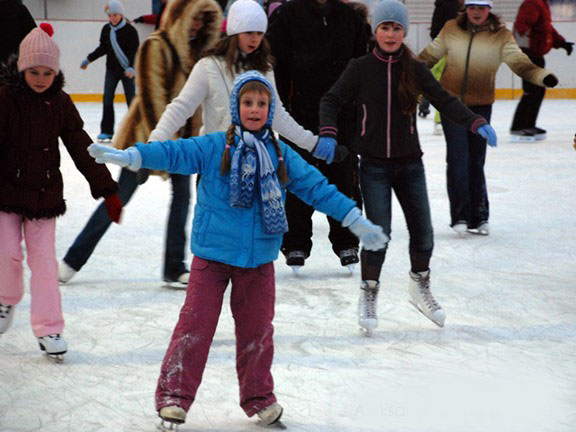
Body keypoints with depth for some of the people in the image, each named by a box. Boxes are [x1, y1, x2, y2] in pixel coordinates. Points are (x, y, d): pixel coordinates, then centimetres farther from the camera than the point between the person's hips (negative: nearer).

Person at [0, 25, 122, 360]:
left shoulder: (61, 103, -2)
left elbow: (82, 149, 0)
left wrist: (107, 191, -3)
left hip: (45, 193, 2)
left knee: (44, 258, 1)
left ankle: (49, 326, 8)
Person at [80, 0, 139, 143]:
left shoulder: (130, 30, -13)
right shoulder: (106, 29, 1)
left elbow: (134, 51, -17)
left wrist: (132, 67, -30)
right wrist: (89, 59, 12)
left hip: (127, 69, -4)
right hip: (112, 68, 4)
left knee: (131, 99, 3)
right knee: (107, 99, -3)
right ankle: (106, 131, 2)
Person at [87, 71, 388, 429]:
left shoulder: (282, 156, 5)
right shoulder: (214, 147, -4)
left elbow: (316, 187, 7)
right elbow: (175, 153, -13)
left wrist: (356, 220, 6)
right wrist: (129, 155, -26)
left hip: (259, 258, 3)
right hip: (213, 253, -3)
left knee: (257, 328, 11)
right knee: (196, 323, -3)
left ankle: (258, 396, 27)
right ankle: (174, 394, 7)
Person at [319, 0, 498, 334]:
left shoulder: (415, 69, 2)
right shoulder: (360, 68, -3)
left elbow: (444, 101, -2)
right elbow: (332, 100, -4)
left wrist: (476, 123, -16)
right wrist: (328, 133, -22)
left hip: (410, 164, 3)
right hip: (374, 165, -2)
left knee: (423, 231, 4)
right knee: (379, 233, -8)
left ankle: (420, 287, 30)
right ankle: (369, 294, 14)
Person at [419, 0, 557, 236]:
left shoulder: (501, 36, -5)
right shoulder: (451, 29, -2)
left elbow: (518, 61, -16)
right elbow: (430, 55, 10)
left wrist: (542, 76, -33)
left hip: (480, 106, 0)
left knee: (476, 161, 8)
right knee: (458, 158, -7)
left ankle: (478, 217, 18)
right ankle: (459, 216, 0)